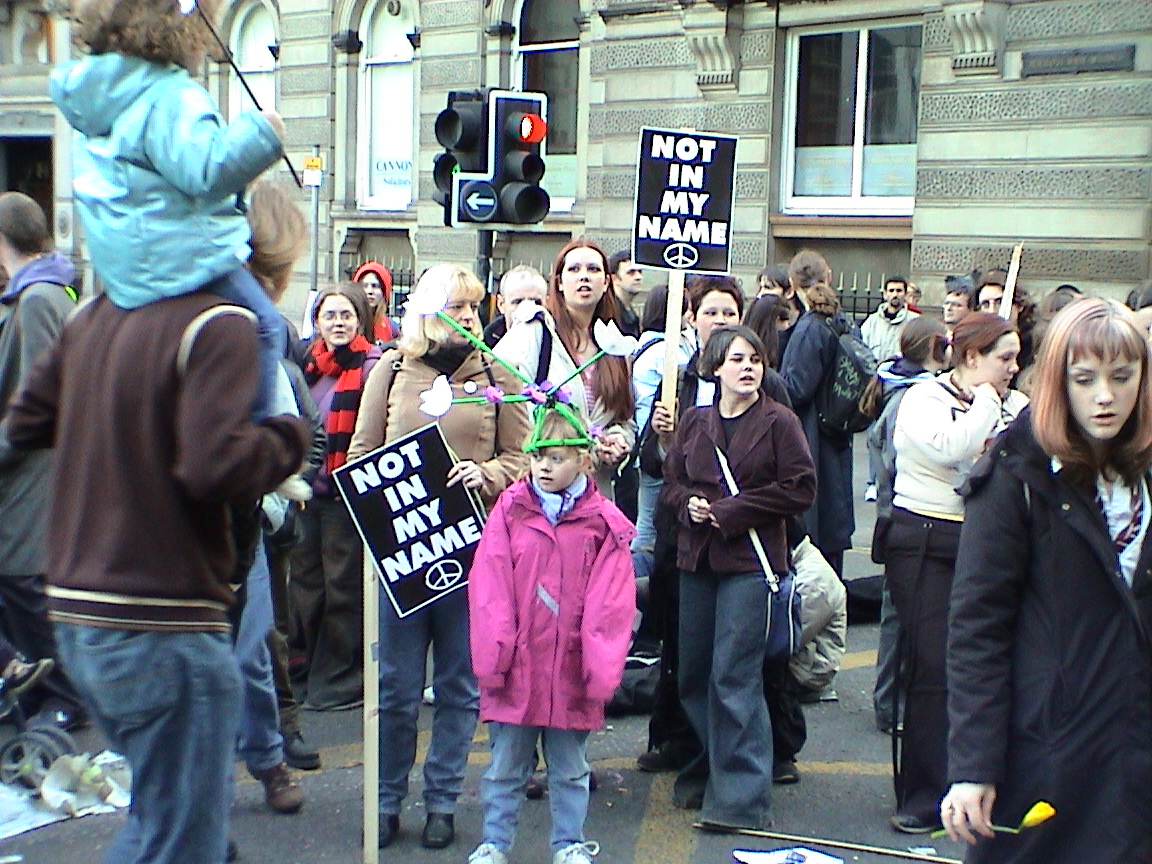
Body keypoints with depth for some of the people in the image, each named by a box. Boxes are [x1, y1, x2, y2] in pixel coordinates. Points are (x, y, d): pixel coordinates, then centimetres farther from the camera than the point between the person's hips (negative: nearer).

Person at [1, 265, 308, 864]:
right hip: (163, 627, -8)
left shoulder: (95, 314, 10)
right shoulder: (220, 325, -15)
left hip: (76, 616, 8)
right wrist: (287, 438, -7)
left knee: (157, 815, 25)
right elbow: (215, 466, -25)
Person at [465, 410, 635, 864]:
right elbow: (488, 587, -5)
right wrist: (492, 655, -10)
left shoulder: (604, 523, -3)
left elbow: (611, 603, -5)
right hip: (516, 667, 0)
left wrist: (601, 666, -11)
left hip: (570, 672, 0)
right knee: (505, 766, 12)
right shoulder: (510, 509, -1)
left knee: (570, 769, 14)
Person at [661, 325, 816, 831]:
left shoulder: (778, 422, -4)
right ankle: (714, 765, 33)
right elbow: (671, 482, 17)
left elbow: (800, 489, -8)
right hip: (697, 559, 6)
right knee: (693, 675, 12)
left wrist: (732, 510, -12)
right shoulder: (695, 423, 10)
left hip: (750, 561, -5)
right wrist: (689, 504, -6)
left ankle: (740, 797, -1)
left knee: (733, 676, -9)